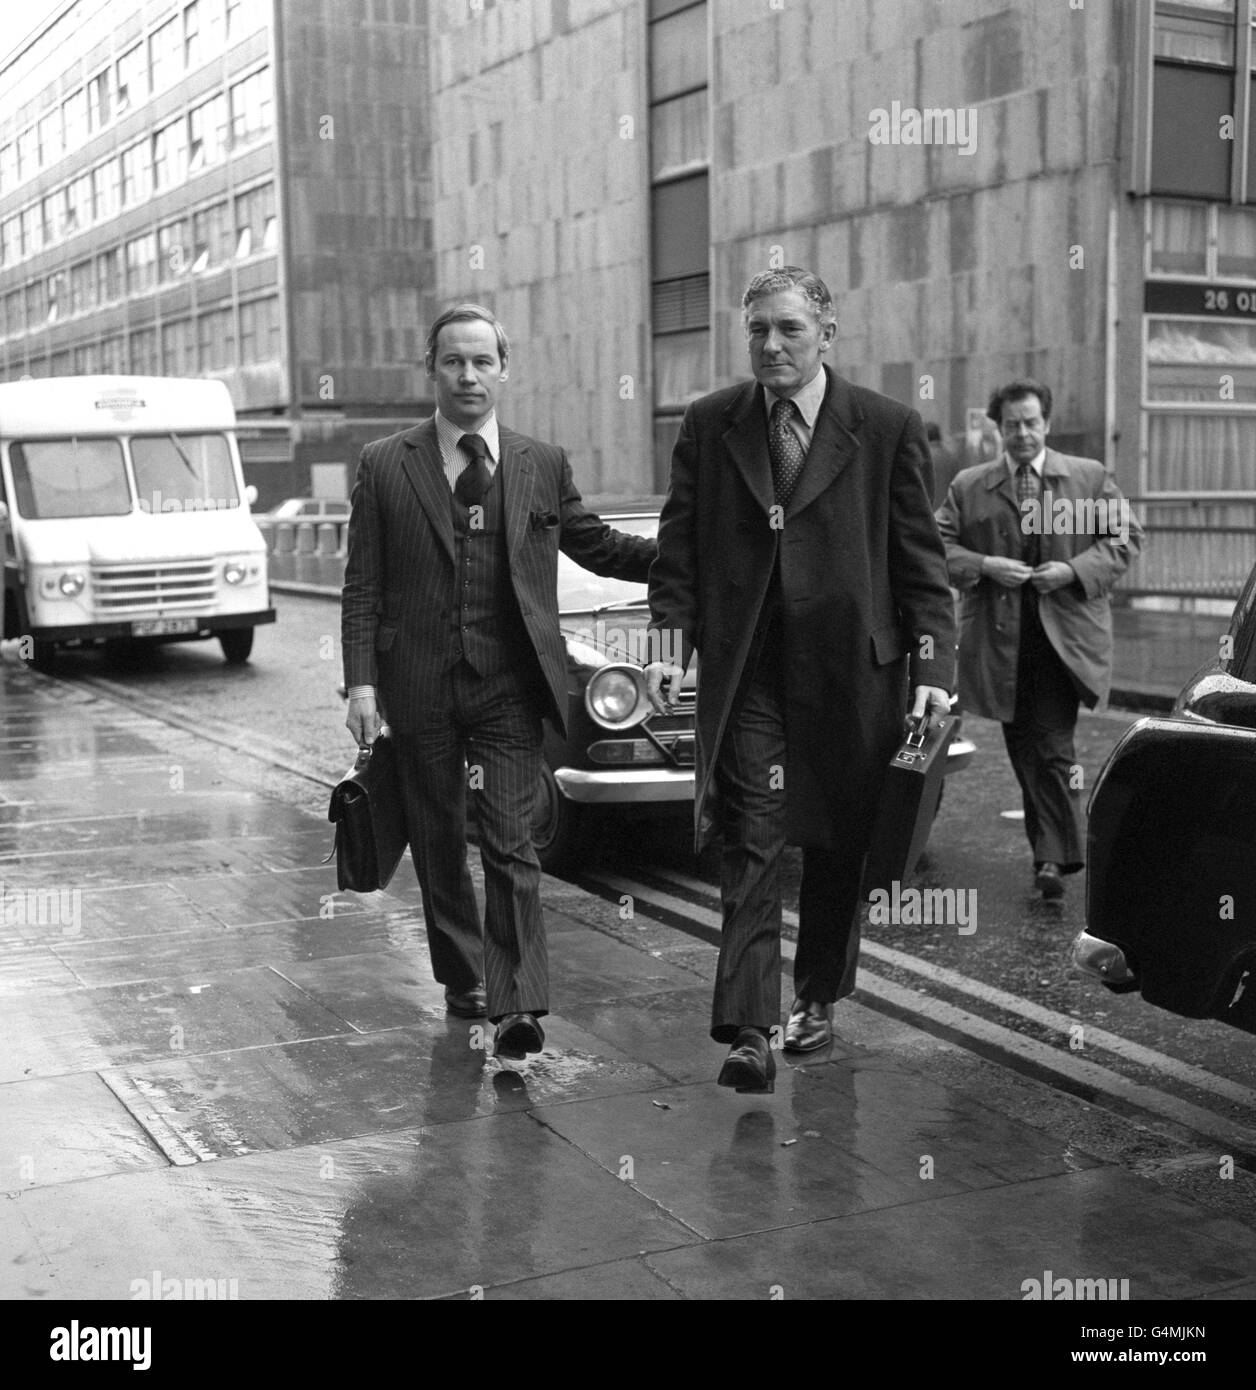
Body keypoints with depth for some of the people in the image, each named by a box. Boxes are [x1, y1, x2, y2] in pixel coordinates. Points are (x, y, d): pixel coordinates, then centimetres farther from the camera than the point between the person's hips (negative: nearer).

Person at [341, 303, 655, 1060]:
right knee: (438, 842, 12)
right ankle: (463, 976, 29)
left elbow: (595, 545, 16)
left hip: (509, 684, -1)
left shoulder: (544, 464, 6)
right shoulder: (385, 466, 2)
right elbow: (362, 587, 1)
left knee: (511, 845, -6)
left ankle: (518, 1004, -5)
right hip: (420, 685, 1)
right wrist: (362, 682, -8)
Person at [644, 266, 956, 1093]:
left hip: (852, 668, 0)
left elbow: (920, 556, 0)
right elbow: (680, 546, 6)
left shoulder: (889, 428, 0)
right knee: (750, 846, -7)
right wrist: (669, 642, -6)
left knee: (839, 843, 11)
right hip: (745, 670, 0)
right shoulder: (709, 426, 6)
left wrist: (934, 666, -6)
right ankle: (750, 1031, -6)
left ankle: (820, 998, 30)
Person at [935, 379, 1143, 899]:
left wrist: (1075, 569, -9)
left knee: (1053, 745, -10)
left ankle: (1054, 855, -8)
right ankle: (1051, 847, 23)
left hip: (1063, 636, -2)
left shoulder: (1091, 478, 7)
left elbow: (1126, 535, 6)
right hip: (1000, 637, 2)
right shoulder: (968, 487, 8)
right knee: (1022, 748, 10)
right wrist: (984, 566, -12)